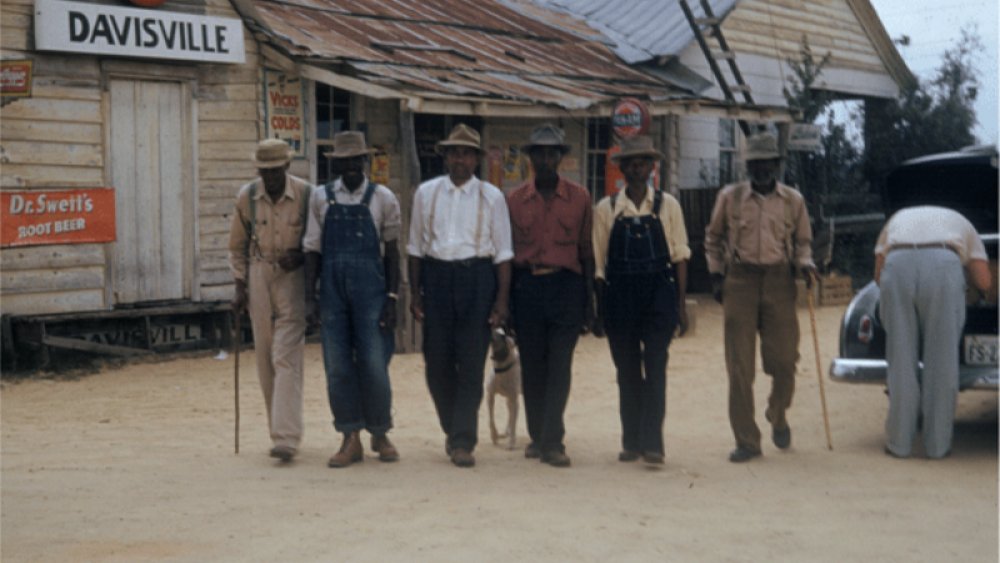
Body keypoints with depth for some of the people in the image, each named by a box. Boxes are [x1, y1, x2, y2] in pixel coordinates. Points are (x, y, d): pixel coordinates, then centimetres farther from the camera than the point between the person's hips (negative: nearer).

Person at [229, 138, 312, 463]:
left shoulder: (306, 195, -6)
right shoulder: (247, 197, 2)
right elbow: (237, 246, 13)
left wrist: (300, 255, -13)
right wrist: (239, 286, 7)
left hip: (293, 277, -4)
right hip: (259, 276, 4)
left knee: (287, 357, -12)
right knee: (265, 360, 7)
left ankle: (287, 438, -15)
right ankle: (279, 431, 19)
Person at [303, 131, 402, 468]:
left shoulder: (383, 198, 3)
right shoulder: (322, 198, 7)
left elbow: (391, 250, 5)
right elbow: (313, 250, 8)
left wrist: (392, 298, -1)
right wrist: (309, 297, 1)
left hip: (370, 289, -2)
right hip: (332, 289, 2)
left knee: (374, 365, -2)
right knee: (338, 367, 2)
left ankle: (380, 434, 16)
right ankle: (351, 440, 11)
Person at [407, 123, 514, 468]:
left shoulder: (491, 197, 3)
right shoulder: (426, 193, 8)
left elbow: (503, 252, 3)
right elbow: (416, 246, 11)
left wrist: (502, 300, -3)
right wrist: (414, 293, 6)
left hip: (477, 277, -2)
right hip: (436, 275, 2)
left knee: (471, 362, -4)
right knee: (437, 361, 5)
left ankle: (463, 442, 1)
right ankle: (453, 429, 26)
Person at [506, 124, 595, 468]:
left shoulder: (579, 198, 5)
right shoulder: (514, 200, 6)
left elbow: (586, 250, 7)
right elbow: (507, 251, 9)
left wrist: (589, 299, 5)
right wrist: (504, 300, 7)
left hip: (566, 285, -1)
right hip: (526, 287, 1)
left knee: (559, 367, -6)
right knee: (531, 367, 8)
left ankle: (552, 442, -3)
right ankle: (537, 436, 21)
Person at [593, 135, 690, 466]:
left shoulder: (667, 205, 4)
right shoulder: (606, 209, 5)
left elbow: (680, 255, 6)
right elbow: (599, 264, 8)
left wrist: (681, 304, 2)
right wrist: (599, 311, 7)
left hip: (659, 294, -1)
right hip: (619, 296, 1)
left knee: (655, 367, -8)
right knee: (627, 372, 7)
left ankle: (652, 442, -8)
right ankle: (631, 442, 16)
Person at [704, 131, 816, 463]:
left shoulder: (793, 200, 8)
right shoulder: (730, 197, 5)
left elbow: (802, 241, 18)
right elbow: (713, 238, 16)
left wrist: (805, 264, -2)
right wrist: (716, 274, 8)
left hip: (779, 281, 1)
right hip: (740, 280, -1)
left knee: (783, 358, -1)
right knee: (739, 366, -1)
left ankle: (778, 416, 31)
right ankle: (746, 441, 7)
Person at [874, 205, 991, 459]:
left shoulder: (898, 218, 40)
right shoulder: (960, 222, 36)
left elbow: (879, 276, 26)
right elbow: (984, 282, 25)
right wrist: (965, 265, 45)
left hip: (897, 266, 1)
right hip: (943, 265, -1)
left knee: (900, 360, 8)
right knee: (941, 362, 6)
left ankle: (898, 442, 11)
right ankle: (937, 443, 9)